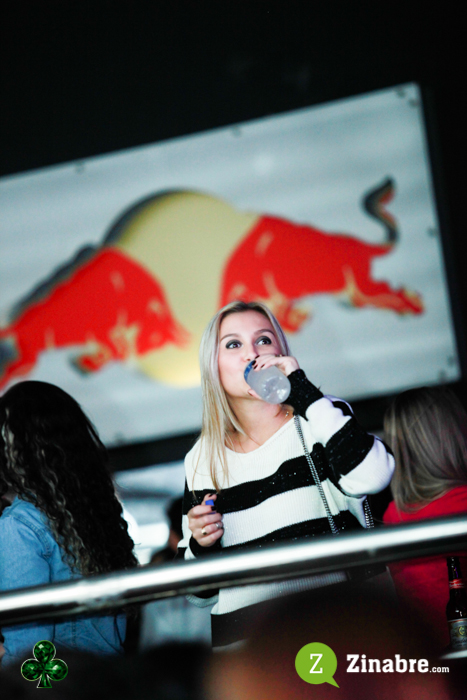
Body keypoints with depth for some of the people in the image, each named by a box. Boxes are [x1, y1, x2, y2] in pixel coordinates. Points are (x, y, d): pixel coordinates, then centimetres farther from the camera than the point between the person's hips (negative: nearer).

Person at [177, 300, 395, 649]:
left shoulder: (319, 419, 9)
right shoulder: (201, 461, 15)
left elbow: (371, 477, -16)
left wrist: (302, 391, -11)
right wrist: (200, 545, -1)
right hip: (242, 640, 3)